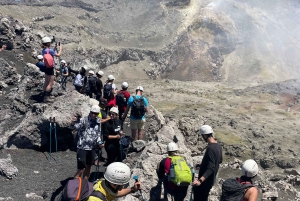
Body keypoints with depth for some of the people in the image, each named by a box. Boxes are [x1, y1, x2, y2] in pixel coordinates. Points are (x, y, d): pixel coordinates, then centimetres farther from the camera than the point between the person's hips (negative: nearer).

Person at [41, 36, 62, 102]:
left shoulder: (43, 50, 6)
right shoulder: (50, 50, -19)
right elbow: (58, 55, -12)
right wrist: (60, 49, 2)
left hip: (46, 68, 9)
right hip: (50, 68, -9)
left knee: (46, 82, 17)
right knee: (50, 83, -2)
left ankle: (46, 96, 25)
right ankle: (46, 97, -1)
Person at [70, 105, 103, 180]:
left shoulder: (98, 121, 4)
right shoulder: (84, 120, -16)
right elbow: (75, 127, -32)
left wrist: (99, 142, 2)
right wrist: (73, 123, -54)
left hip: (92, 148, 7)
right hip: (82, 148, -7)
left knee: (88, 166, 20)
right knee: (80, 170, -7)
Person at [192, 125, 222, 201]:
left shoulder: (210, 148, -26)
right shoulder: (218, 145, 3)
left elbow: (211, 168, -32)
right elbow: (219, 160, 19)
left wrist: (200, 180, -42)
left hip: (205, 181, -9)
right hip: (209, 180, 9)